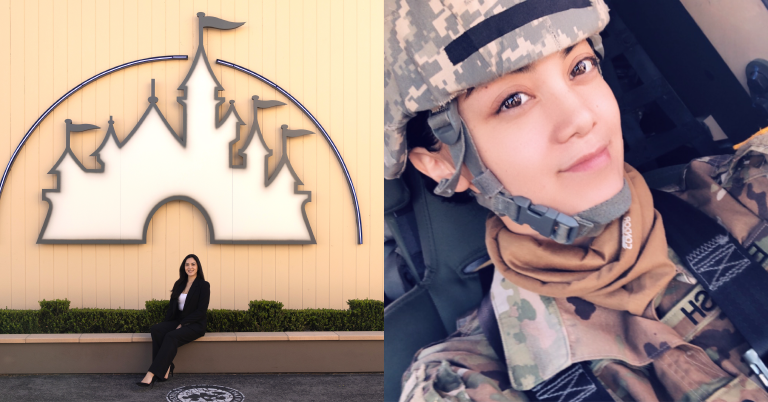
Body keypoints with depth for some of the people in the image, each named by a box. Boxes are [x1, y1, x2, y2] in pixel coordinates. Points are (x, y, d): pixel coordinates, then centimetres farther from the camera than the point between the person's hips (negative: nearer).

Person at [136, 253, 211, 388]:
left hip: (194, 325, -6)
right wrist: (167, 323, -3)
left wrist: (182, 324, -15)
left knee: (171, 336, -32)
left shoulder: (203, 286, -3)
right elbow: (172, 306, 15)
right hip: (177, 321, 6)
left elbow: (201, 311, -10)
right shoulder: (179, 284, 15)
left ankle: (152, 374, -35)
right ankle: (165, 368, -26)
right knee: (155, 329, -22)